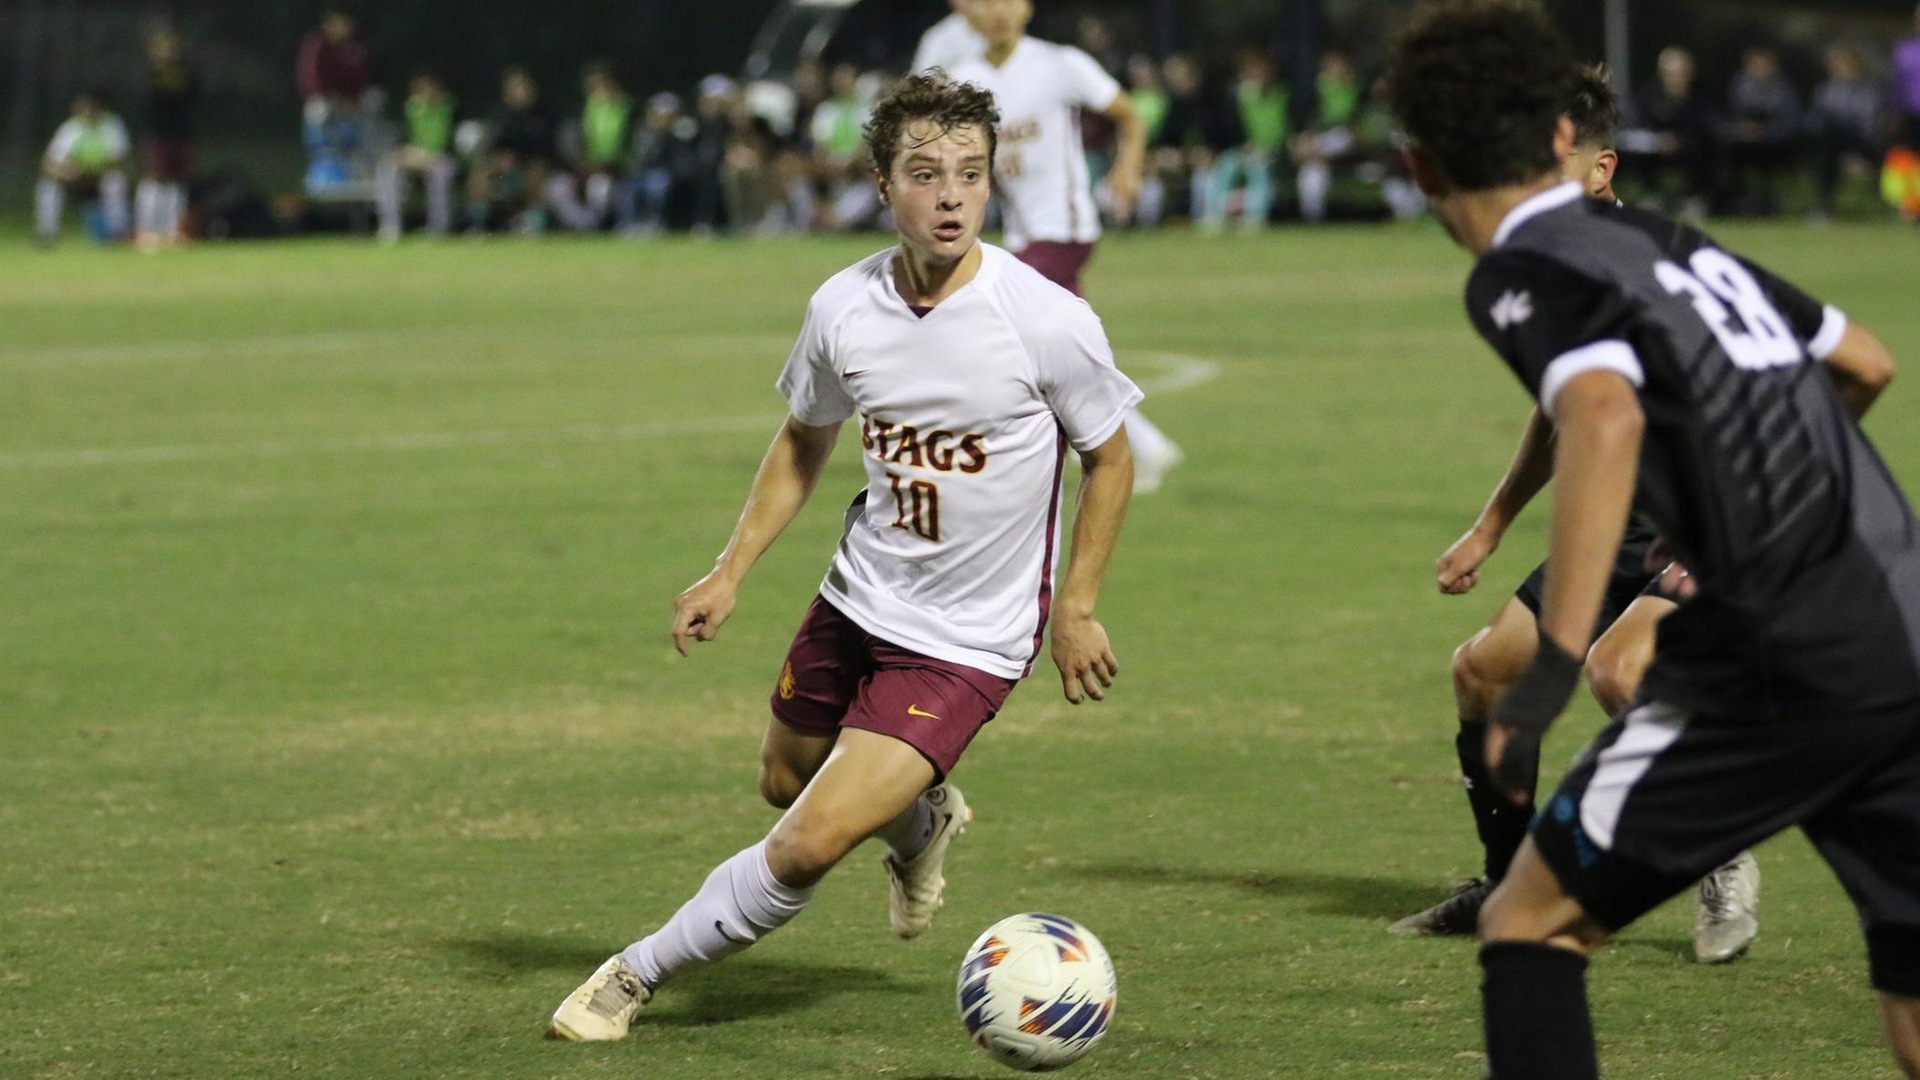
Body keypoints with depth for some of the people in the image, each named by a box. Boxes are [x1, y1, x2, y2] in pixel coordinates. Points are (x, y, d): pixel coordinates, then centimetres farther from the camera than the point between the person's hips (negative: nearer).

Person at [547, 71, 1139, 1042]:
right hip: (857, 598, 5)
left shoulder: (1048, 323, -22)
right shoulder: (844, 308, -10)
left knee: (809, 844, -14)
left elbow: (1109, 459, -5)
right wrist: (731, 572, 4)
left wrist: (1076, 608, -7)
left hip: (966, 643, -5)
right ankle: (923, 820, 58)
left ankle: (637, 977, 7)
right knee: (784, 782, 26)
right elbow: (805, 440, 9)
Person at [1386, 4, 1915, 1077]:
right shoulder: (1682, 241, 20)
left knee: (1532, 920, 8)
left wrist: (1556, 661, -29)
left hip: (1779, 667, -7)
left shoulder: (1520, 275, -3)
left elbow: (1606, 418, -24)